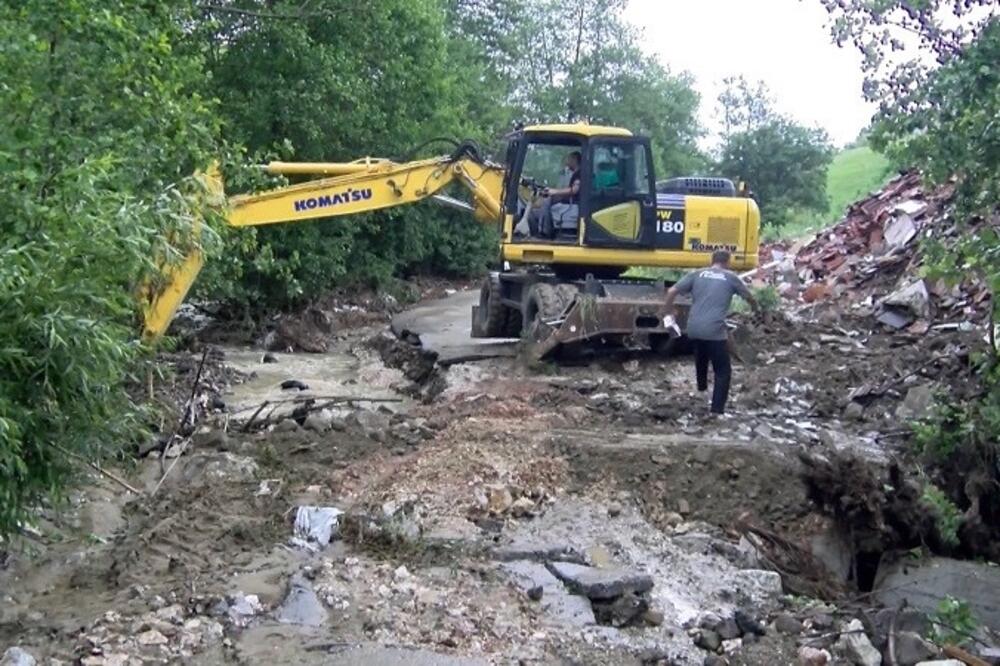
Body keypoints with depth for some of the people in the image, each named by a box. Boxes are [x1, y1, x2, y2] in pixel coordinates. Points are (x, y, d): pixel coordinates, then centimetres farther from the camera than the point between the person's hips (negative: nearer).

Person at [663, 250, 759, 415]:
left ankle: (702, 388, 51)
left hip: (693, 329, 4)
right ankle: (717, 410, -2)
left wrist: (670, 312, 19)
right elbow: (749, 297, 22)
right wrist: (757, 309, 44)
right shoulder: (731, 277, 8)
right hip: (715, 331, -4)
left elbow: (671, 291, 4)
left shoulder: (696, 274, 12)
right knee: (723, 371, 6)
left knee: (700, 358, 33)